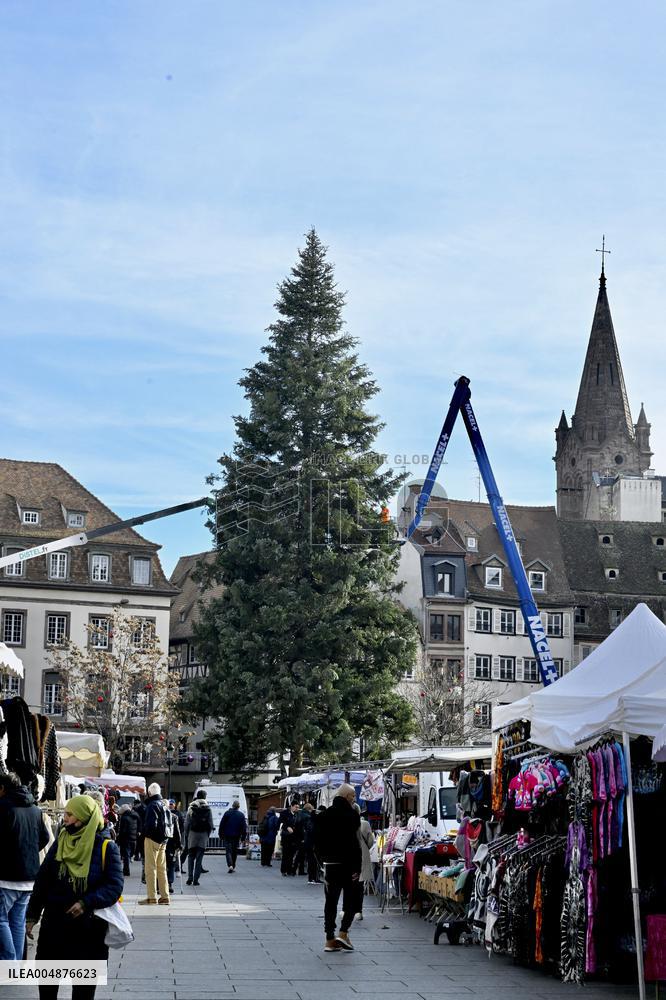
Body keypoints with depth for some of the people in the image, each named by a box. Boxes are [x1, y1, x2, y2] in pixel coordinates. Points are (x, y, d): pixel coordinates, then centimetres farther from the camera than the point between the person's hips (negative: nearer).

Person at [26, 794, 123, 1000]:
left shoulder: (106, 847, -10)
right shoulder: (60, 843, 3)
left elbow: (115, 886, -14)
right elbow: (42, 880, 6)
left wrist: (87, 903, -26)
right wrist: (33, 914, 3)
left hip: (89, 925, -4)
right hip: (54, 922, 4)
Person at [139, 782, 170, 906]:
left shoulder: (152, 805, -12)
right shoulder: (164, 805, 14)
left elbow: (151, 824, -21)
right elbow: (169, 823, 16)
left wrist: (145, 834, -6)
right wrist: (165, 836, 13)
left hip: (152, 840, -8)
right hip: (163, 840, 8)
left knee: (150, 868, -5)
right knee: (162, 869, 11)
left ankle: (151, 897, -6)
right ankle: (164, 896, 13)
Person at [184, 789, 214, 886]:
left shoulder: (191, 807, -2)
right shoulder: (207, 808, -2)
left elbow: (186, 823, 0)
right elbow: (211, 824, 0)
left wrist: (186, 834, 9)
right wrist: (208, 834, 11)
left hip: (193, 834, 0)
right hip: (203, 835, 0)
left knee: (191, 857, 10)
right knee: (199, 858, 4)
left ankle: (190, 878, 1)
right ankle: (196, 879, 1)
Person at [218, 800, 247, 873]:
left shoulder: (227, 813, -2)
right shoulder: (241, 815, 0)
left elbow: (222, 825, -1)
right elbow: (244, 827, -1)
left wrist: (221, 835, 7)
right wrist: (243, 837, 4)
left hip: (227, 836, -1)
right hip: (236, 836, 1)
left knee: (228, 851, -2)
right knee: (234, 851, 14)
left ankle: (230, 865, -23)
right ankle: (233, 867, 19)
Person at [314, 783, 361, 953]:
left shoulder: (324, 815, 9)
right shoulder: (351, 814, -12)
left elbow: (317, 842, 12)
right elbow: (355, 843, -19)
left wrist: (323, 861, 16)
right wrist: (357, 867, -16)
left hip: (329, 864, 6)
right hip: (347, 864, -6)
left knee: (331, 901, 9)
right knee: (351, 899, 7)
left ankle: (330, 939, 8)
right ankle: (343, 932, -4)